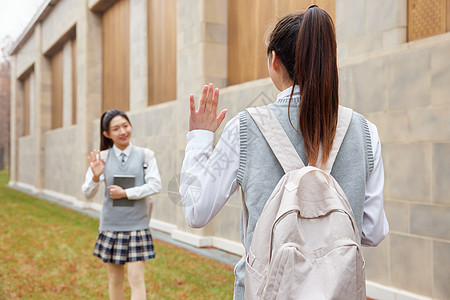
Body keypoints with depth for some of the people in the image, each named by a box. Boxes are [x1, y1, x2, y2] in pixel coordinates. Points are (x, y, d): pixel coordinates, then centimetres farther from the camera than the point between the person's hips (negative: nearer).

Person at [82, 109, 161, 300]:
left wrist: (126, 193, -15)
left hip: (137, 225, -2)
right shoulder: (102, 157, 0)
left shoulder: (145, 155, -2)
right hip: (110, 225, 2)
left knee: (136, 279, -3)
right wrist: (95, 177, -20)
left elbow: (155, 186, -8)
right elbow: (88, 194, 0)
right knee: (115, 281, 12)